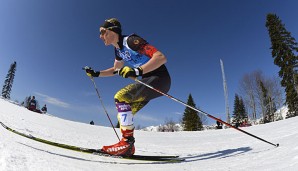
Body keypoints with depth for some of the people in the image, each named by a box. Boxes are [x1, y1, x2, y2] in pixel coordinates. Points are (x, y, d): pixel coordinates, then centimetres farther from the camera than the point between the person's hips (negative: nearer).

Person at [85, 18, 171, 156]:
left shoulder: (131, 41, -16)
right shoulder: (118, 49, 10)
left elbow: (161, 57, -25)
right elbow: (116, 69, 29)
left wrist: (137, 71, -36)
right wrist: (96, 74, 19)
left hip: (160, 79, -9)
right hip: (148, 82, 9)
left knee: (120, 97, -24)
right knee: (123, 114, 5)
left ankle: (127, 141, -17)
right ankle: (127, 148, 12)